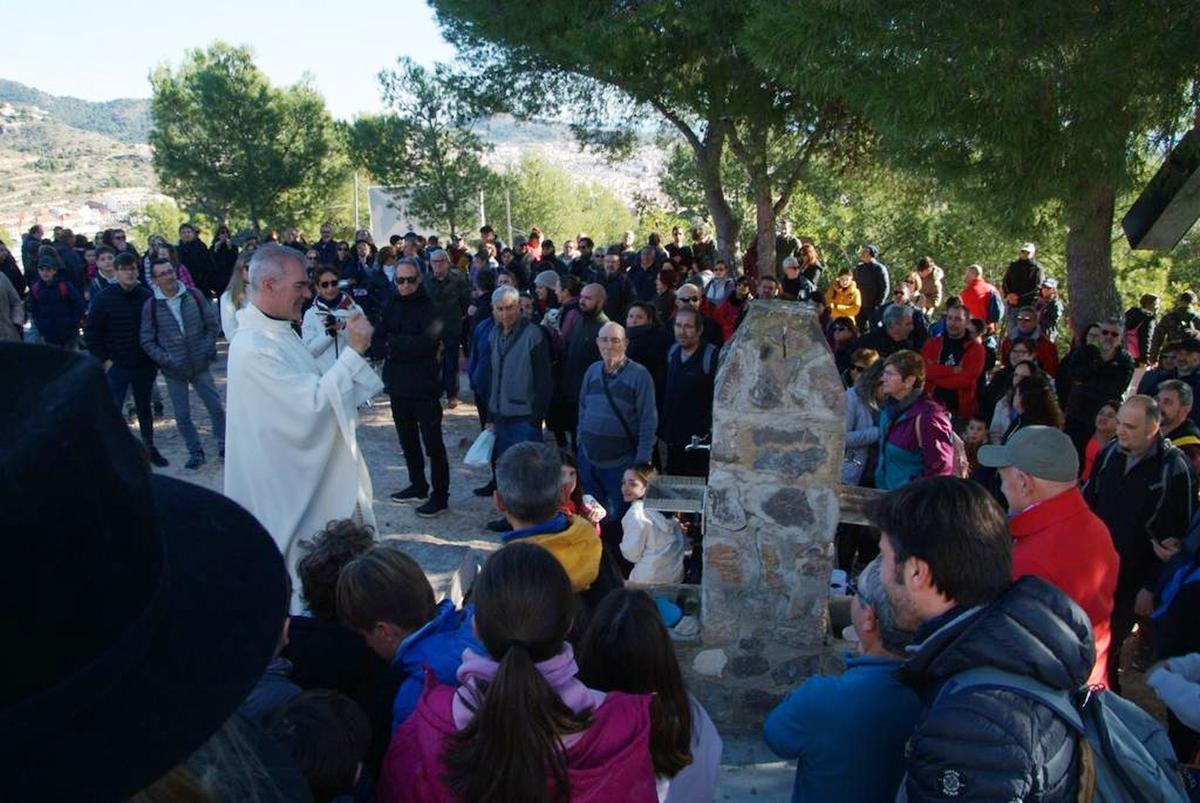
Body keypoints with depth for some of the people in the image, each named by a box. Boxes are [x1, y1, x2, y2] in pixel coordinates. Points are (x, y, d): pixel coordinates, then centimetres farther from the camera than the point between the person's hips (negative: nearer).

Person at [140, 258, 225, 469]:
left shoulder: (194, 296, -3)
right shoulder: (151, 306, -6)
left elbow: (211, 324, 4)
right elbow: (147, 341, -2)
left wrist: (207, 349, -6)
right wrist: (166, 359, -11)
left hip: (200, 365, 0)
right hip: (174, 371, 0)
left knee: (216, 407, 4)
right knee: (182, 416, 8)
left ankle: (223, 445, 22)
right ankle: (195, 452, 23)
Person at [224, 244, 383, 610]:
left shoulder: (280, 330, 8)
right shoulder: (254, 347, -24)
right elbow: (313, 405, -28)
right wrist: (353, 351, -26)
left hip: (315, 471, 10)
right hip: (292, 485, -10)